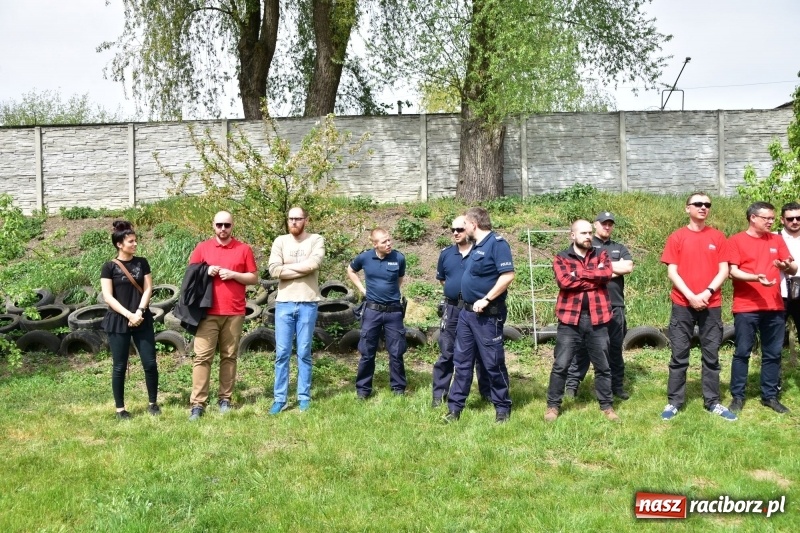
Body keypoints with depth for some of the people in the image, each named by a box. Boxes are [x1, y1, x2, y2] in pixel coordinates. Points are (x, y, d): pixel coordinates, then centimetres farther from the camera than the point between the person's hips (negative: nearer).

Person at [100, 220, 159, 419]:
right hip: (118, 322, -3)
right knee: (119, 367, 2)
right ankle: (120, 408, 13)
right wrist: (128, 315, -16)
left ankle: (153, 403, 16)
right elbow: (108, 297, -8)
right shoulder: (110, 267, -3)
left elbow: (148, 289, 2)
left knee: (150, 363, 1)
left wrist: (139, 312, -12)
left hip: (143, 320, 3)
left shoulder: (142, 263, 7)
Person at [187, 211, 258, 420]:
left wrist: (233, 274, -9)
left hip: (234, 313, 0)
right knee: (202, 356, -5)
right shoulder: (202, 248, 8)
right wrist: (206, 272, -8)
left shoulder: (244, 249, 6)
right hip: (208, 312, 0)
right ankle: (198, 404, -4)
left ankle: (225, 399, 13)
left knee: (229, 356, 6)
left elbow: (254, 278, 7)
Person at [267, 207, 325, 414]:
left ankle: (304, 397, 15)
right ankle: (279, 399, 10)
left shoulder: (316, 240, 1)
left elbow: (314, 263, -18)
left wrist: (287, 266, -7)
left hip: (307, 304, -2)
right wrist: (303, 269, -10)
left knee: (304, 354, 6)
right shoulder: (280, 241, 6)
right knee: (282, 353, 4)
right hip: (284, 304, 2)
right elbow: (274, 270, -7)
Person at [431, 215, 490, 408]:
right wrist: (454, 290, 10)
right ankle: (439, 393, 11)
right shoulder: (446, 254, 5)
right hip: (452, 309, 2)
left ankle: (487, 391, 21)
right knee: (446, 353, 5)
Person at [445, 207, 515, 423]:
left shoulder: (497, 243, -15)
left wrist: (486, 300, -23)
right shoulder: (476, 246, 13)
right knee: (462, 362, 11)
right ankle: (455, 407, 17)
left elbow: (507, 276, -24)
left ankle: (503, 408, 13)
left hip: (487, 314, -9)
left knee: (493, 363, 0)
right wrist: (467, 303, 15)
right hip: (467, 312, 9)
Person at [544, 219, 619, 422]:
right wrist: (594, 278, -11)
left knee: (603, 366, 10)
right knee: (560, 366, 2)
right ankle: (553, 405, 13)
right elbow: (564, 281, -16)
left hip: (596, 319, 2)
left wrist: (579, 273, -13)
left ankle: (607, 406, 22)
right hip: (570, 318, -2)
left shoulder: (601, 254, 9)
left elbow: (607, 274, -12)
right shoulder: (561, 258, 2)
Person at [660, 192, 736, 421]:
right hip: (682, 304, -1)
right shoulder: (676, 237, 2)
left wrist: (707, 293, -12)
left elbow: (723, 271, 2)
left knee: (711, 356, 6)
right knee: (679, 356, 2)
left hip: (711, 305, 1)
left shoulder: (718, 237, 6)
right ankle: (674, 402, 9)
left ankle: (713, 402, 14)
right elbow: (672, 272, -3)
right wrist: (691, 296, -12)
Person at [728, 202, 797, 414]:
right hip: (746, 307, -4)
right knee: (742, 352, 1)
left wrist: (788, 266, -16)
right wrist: (756, 277, -25)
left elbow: (793, 269, 8)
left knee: (773, 354, 7)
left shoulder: (777, 240, 11)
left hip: (774, 307, 4)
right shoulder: (736, 241, -1)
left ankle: (770, 396, 17)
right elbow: (732, 271, -9)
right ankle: (737, 396, 9)